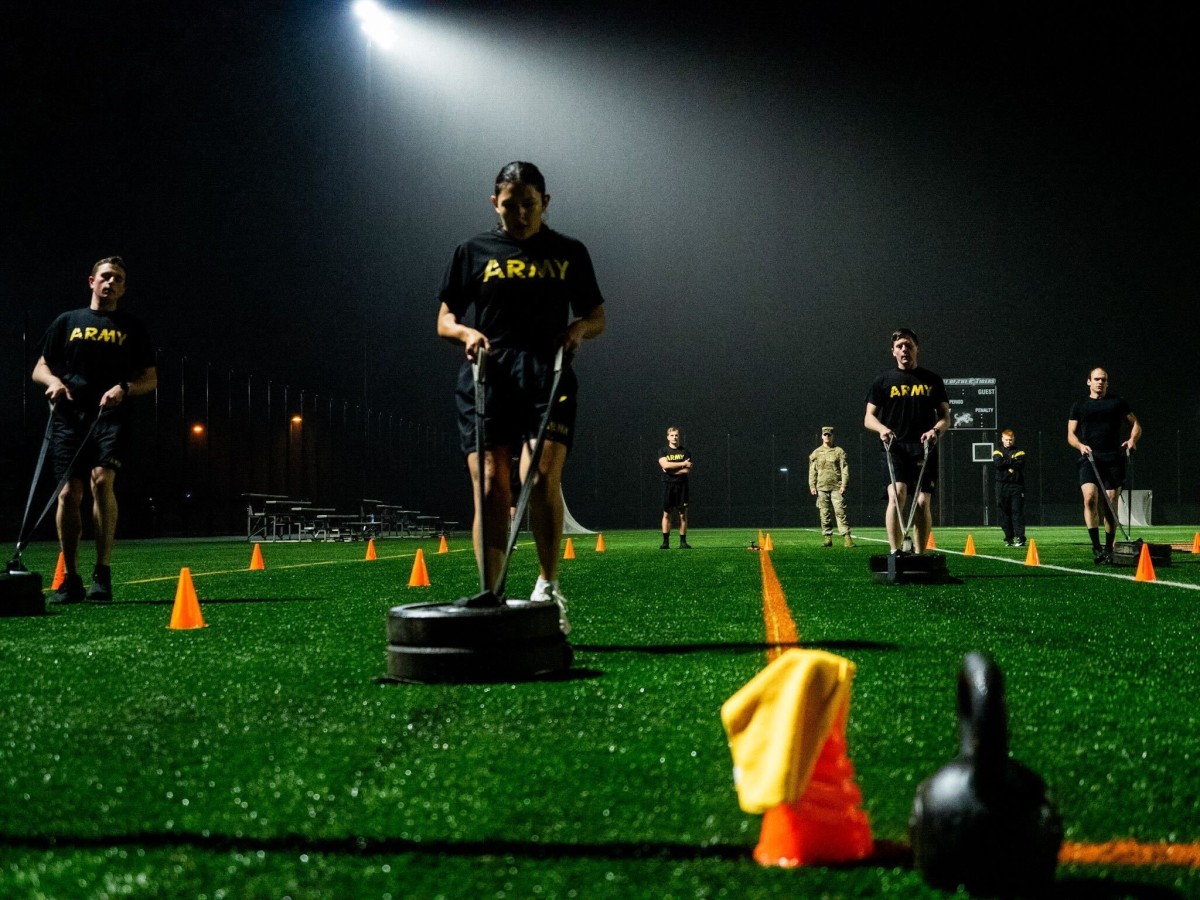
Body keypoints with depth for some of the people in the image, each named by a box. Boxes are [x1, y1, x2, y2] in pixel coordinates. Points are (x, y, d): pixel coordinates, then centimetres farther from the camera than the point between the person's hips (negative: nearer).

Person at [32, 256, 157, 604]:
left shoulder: (132, 328, 15)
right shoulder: (67, 322, 18)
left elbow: (150, 379, 12)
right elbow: (39, 369, 17)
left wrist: (124, 388, -9)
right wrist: (53, 381, -6)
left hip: (111, 417, -2)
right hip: (69, 416, 2)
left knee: (102, 480, -23)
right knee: (69, 491, -6)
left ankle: (102, 575, -18)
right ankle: (70, 579, 3)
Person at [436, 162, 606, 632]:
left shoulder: (569, 253, 15)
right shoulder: (473, 251, 13)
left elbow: (597, 315, 21)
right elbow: (444, 319, 14)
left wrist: (580, 327, -3)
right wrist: (466, 332, -9)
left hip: (549, 374, 0)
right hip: (488, 375, 0)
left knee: (541, 475, -19)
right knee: (490, 484, -9)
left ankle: (548, 586, -4)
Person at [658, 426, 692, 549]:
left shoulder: (685, 451, 7)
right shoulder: (663, 451, 7)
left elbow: (687, 470, -3)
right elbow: (665, 465, -12)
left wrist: (671, 469, -10)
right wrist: (682, 464, -12)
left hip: (682, 485, 0)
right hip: (668, 485, 0)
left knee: (683, 514, -1)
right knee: (666, 514, -1)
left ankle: (683, 542, 3)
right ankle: (665, 542, 1)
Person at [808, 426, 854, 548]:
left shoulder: (839, 451, 7)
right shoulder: (816, 453, 13)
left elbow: (844, 468, 2)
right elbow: (812, 471, 12)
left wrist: (843, 484, -9)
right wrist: (812, 486, 2)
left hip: (836, 487, -2)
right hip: (821, 488, 2)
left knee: (840, 512, -9)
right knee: (824, 514, 2)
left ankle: (846, 537, -11)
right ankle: (827, 538, 7)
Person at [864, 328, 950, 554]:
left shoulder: (933, 380, 15)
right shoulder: (883, 381, 12)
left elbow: (945, 417, 14)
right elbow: (868, 417, 10)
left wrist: (936, 430, -9)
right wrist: (882, 429, -12)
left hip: (924, 448, 2)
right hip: (894, 448, -2)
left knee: (922, 502, -4)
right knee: (897, 494, -21)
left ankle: (920, 554, 6)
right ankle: (894, 553, -23)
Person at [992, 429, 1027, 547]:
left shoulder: (1019, 452, 7)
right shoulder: (998, 452, 9)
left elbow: (1019, 464, -11)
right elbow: (997, 464, -9)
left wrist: (1005, 462, -9)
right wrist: (1012, 462, -7)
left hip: (1016, 485, -1)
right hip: (1002, 485, 1)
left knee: (1017, 511, -8)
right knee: (1004, 513, 3)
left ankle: (1020, 538, -11)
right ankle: (1009, 538, 10)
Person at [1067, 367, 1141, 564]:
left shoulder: (1118, 403, 14)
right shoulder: (1079, 406, 14)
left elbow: (1135, 424, 16)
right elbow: (1071, 434, 12)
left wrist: (1133, 439, -5)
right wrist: (1080, 445, -9)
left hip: (1114, 459, 1)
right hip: (1089, 458, -1)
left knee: (1111, 504, -1)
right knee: (1090, 497, -22)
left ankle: (1108, 550, 9)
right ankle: (1096, 547, -22)